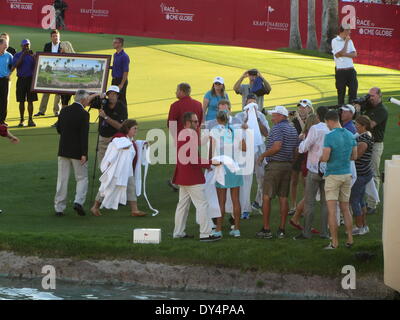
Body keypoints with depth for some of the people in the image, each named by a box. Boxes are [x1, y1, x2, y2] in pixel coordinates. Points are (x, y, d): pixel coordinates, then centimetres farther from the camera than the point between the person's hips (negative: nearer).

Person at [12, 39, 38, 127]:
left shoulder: (32, 55, 8)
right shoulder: (17, 55, 5)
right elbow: (16, 65, -10)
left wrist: (32, 56, -15)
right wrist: (22, 55, -15)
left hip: (31, 79, 1)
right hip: (21, 79, -1)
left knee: (30, 100, 0)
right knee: (21, 101, 2)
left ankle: (30, 120, 3)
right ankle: (21, 120, 9)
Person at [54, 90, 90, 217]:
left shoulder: (64, 111, 3)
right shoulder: (83, 114, -13)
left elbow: (58, 129, 12)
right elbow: (84, 135, -17)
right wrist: (84, 154, -16)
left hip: (63, 150, 5)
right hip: (77, 152, -5)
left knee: (62, 179, 8)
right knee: (82, 178, 8)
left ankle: (59, 208, 9)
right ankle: (78, 201, -11)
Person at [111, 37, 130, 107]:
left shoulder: (124, 56, -17)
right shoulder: (115, 55, 10)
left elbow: (126, 72, -19)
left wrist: (121, 84, -21)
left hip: (121, 80, -9)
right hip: (115, 80, 9)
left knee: (121, 100, -2)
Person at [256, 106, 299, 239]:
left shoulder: (277, 128, -13)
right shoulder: (293, 130, 13)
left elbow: (277, 146, -24)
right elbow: (295, 150, 15)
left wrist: (263, 156, -13)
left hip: (275, 165, -8)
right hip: (288, 165, 8)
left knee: (266, 197, -1)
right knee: (283, 198, 7)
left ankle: (266, 229, -2)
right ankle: (282, 229, 5)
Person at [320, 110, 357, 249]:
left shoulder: (329, 136, -15)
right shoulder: (350, 135, 4)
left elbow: (325, 158, -18)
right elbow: (354, 156, 10)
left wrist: (317, 157, 3)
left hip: (333, 175, -6)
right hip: (347, 174, 6)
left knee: (332, 210, -2)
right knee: (345, 209, 14)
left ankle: (334, 242, -3)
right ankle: (350, 239, 13)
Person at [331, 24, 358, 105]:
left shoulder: (349, 41, 13)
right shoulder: (335, 41, -4)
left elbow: (354, 54, 1)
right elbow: (342, 53, -15)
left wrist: (344, 54, -13)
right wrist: (346, 41, -6)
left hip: (351, 70, 5)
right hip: (340, 70, -5)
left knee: (353, 89, 1)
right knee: (341, 92, 1)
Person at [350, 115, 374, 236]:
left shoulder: (364, 138, -20)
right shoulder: (366, 136, 12)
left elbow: (357, 154, -23)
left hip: (361, 174, -10)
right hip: (365, 173, 10)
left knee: (354, 200, -3)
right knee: (360, 200, 17)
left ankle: (359, 227, 2)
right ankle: (364, 226, 23)